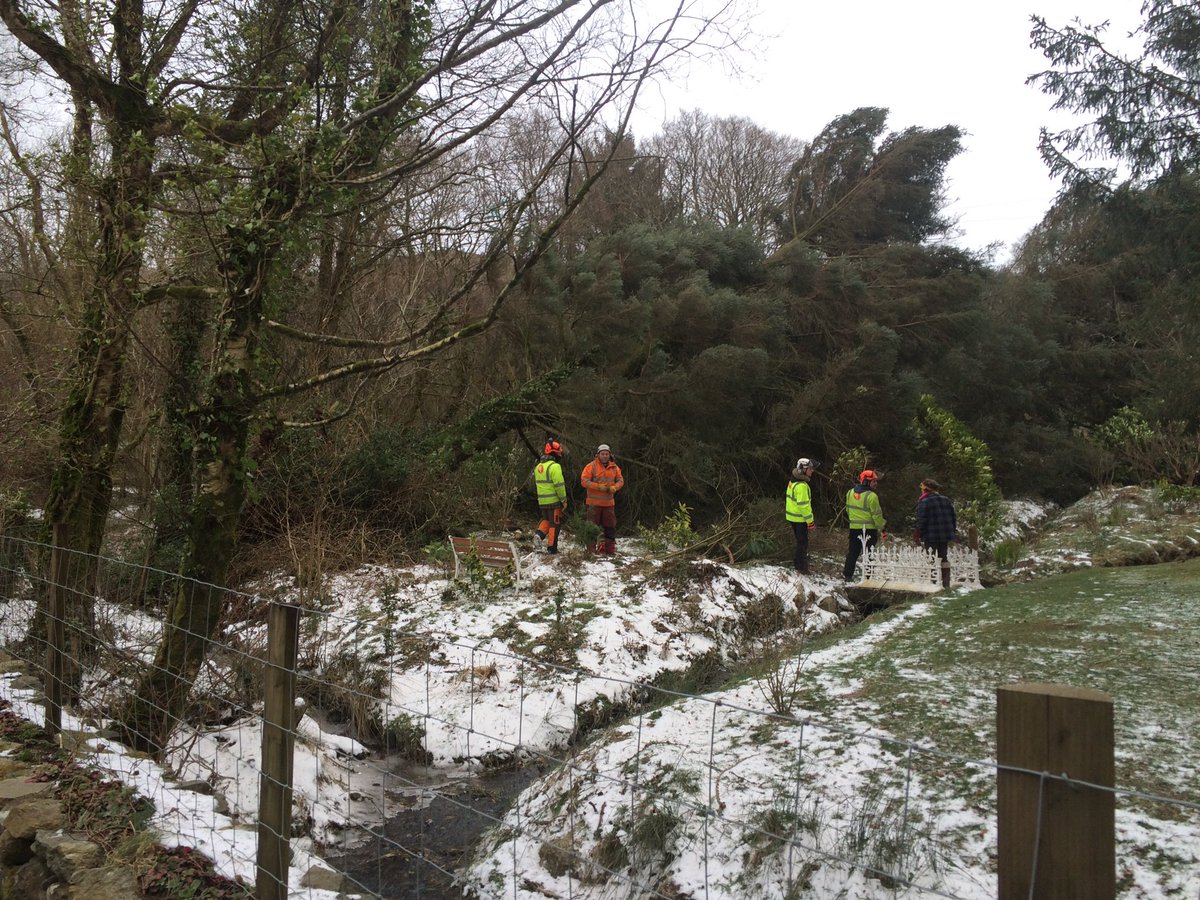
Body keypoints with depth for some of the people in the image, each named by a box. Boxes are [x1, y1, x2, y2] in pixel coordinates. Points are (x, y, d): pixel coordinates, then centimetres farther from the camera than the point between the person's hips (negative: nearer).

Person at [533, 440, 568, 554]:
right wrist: (564, 500, -11)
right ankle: (551, 547, 7)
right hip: (554, 501, -7)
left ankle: (540, 533, 0)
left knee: (546, 519, 24)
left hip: (542, 502, 7)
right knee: (555, 524, 5)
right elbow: (559, 485, -19)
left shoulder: (538, 467, 10)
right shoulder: (554, 466, -16)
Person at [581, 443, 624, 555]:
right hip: (594, 502, -4)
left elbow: (620, 480, 10)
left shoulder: (614, 467, 7)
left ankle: (609, 549, 18)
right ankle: (591, 549, 9)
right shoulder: (591, 466, -8)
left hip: (609, 502, 4)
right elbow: (584, 481, -13)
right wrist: (599, 487, -20)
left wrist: (614, 488, -12)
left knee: (610, 526, 8)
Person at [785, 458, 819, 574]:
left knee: (800, 540, 22)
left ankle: (797, 561, 33)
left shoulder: (793, 481, 7)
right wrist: (810, 520, -19)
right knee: (803, 542, 3)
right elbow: (803, 505, -25)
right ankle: (801, 567, 12)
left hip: (792, 516, 9)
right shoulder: (801, 485, -25)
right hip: (800, 519, -9)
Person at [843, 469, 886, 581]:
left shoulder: (850, 493, 2)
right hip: (869, 529, -6)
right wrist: (882, 528, -4)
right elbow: (877, 515, -15)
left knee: (853, 552, 16)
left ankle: (847, 574, 19)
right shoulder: (871, 496, -19)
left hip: (854, 528, 6)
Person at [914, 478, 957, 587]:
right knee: (943, 558, 13)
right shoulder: (946, 500, 9)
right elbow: (953, 517, 13)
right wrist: (952, 531, 20)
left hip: (931, 536, -6)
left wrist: (917, 533, -5)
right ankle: (946, 584, 14)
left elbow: (921, 520, -15)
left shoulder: (923, 501, -11)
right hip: (946, 535, 6)